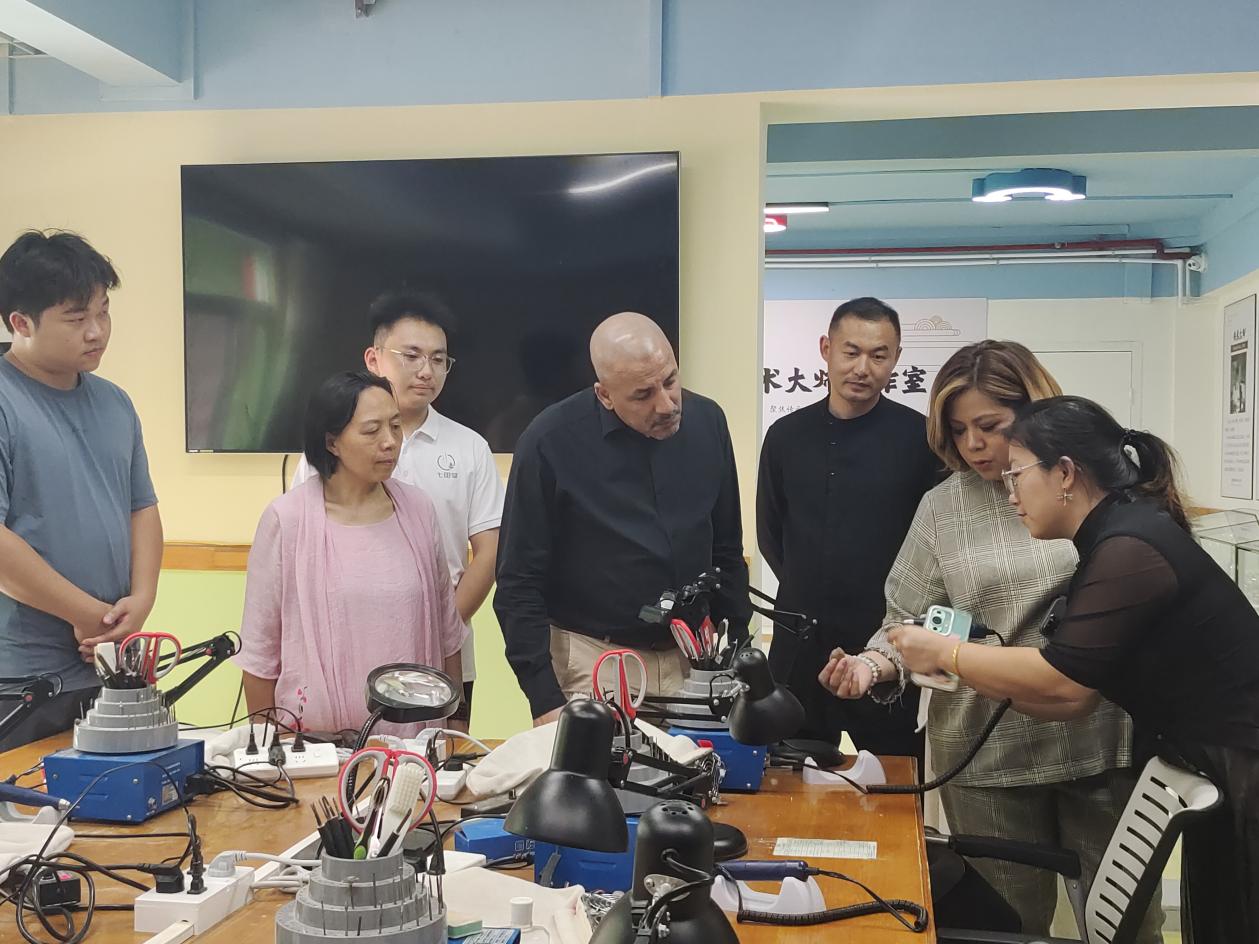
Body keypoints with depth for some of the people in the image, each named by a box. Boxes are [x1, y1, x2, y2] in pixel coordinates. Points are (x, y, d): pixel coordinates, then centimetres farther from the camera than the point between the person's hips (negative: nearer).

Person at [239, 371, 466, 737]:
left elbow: (447, 631, 11)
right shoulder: (286, 518, -8)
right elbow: (259, 653, -2)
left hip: (412, 736, 3)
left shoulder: (418, 509, 2)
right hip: (315, 743, -3)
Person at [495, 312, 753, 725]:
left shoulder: (707, 421, -1)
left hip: (694, 659, 4)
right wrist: (545, 700, -15)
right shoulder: (550, 442, -14)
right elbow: (519, 584, -10)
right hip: (592, 662, -3)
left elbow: (727, 553, 9)